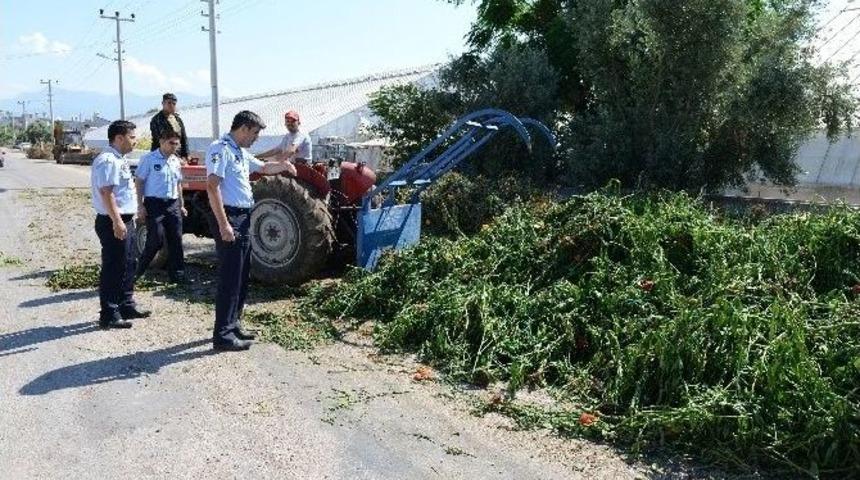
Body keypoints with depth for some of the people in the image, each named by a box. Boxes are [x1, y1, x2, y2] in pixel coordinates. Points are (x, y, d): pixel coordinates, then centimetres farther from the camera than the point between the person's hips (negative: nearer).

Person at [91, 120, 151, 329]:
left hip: (125, 221, 10)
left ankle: (126, 306, 30)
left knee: (128, 265, 18)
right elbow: (106, 192, -24)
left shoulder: (120, 160, 15)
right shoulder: (108, 161, -17)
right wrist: (117, 222, -27)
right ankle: (109, 315, 4)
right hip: (114, 223, -10)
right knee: (113, 268, -4)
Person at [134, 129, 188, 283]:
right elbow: (139, 182, -5)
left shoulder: (176, 161, 13)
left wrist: (181, 205, 19)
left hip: (173, 205, 6)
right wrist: (140, 206, -10)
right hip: (154, 204, -6)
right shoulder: (149, 159, -5)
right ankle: (138, 270, 11)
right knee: (155, 241, -8)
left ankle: (177, 274, 10)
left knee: (176, 241, 4)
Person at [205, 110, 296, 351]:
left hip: (243, 218, 10)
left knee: (241, 277, 15)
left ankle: (233, 324, 25)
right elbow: (212, 186, -21)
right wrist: (224, 224, -26)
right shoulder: (220, 149, -12)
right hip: (229, 218, -10)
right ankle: (222, 335, -3)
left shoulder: (241, 152, 18)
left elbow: (263, 167, 36)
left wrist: (283, 165, 16)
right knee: (230, 277, -8)